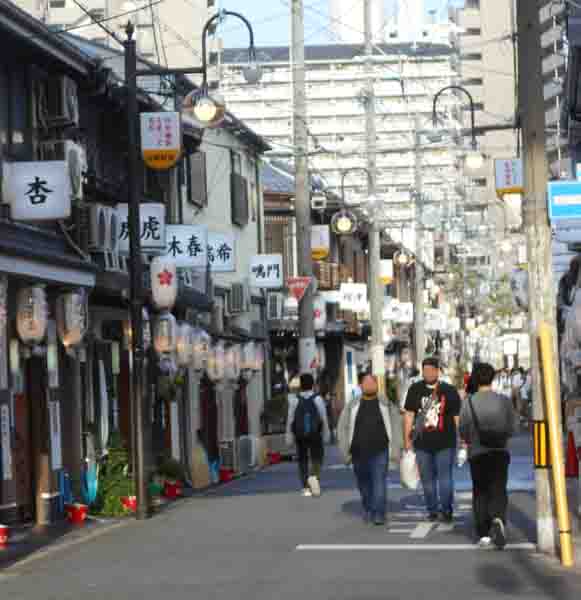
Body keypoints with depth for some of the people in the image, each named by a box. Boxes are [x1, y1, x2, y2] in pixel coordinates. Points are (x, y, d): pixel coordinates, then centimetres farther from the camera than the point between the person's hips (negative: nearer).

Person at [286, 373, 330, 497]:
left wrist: (289, 437, 2)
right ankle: (314, 476, -21)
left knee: (302, 460, 11)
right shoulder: (317, 399, -5)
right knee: (317, 458, 8)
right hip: (315, 435, -1)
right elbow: (324, 419, -4)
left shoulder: (295, 400, -4)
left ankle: (306, 488, 11)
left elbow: (290, 419, -3)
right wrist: (326, 435, 4)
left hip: (300, 436, 1)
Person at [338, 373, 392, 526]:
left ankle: (379, 514, -12)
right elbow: (343, 427, 8)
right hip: (359, 453, 2)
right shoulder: (353, 405, 5)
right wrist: (346, 451, 3)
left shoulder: (384, 403, 3)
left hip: (380, 452, -2)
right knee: (364, 484, 12)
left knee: (379, 483, -12)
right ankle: (368, 510, 31)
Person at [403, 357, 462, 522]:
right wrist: (407, 439, 1)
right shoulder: (415, 390, 6)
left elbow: (457, 417, 3)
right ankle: (432, 510, 20)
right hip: (422, 443, 2)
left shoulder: (449, 391, 2)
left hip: (445, 443, -2)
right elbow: (409, 415, 6)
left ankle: (446, 509, 2)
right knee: (427, 479, 8)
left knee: (445, 477, -7)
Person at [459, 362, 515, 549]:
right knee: (498, 491, 1)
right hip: (500, 452, 0)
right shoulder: (504, 401, -3)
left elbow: (463, 432, -2)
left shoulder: (469, 403, -6)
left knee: (480, 492, 10)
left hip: (477, 454, 0)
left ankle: (483, 535, 8)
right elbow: (511, 429, 0)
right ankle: (498, 519, -27)